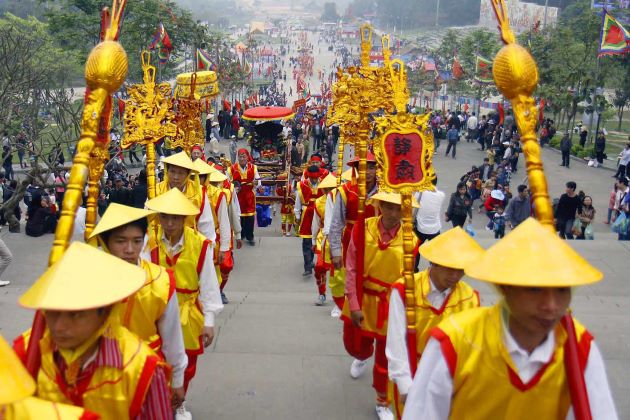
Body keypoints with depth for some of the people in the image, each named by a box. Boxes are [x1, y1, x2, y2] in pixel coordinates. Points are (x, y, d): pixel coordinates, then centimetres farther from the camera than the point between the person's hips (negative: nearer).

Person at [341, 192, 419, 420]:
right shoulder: (363, 228, -16)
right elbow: (351, 269, -12)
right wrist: (354, 305, -14)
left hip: (391, 305, -1)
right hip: (361, 299, 1)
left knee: (386, 357, 11)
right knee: (353, 345, 20)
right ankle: (362, 356, 59)